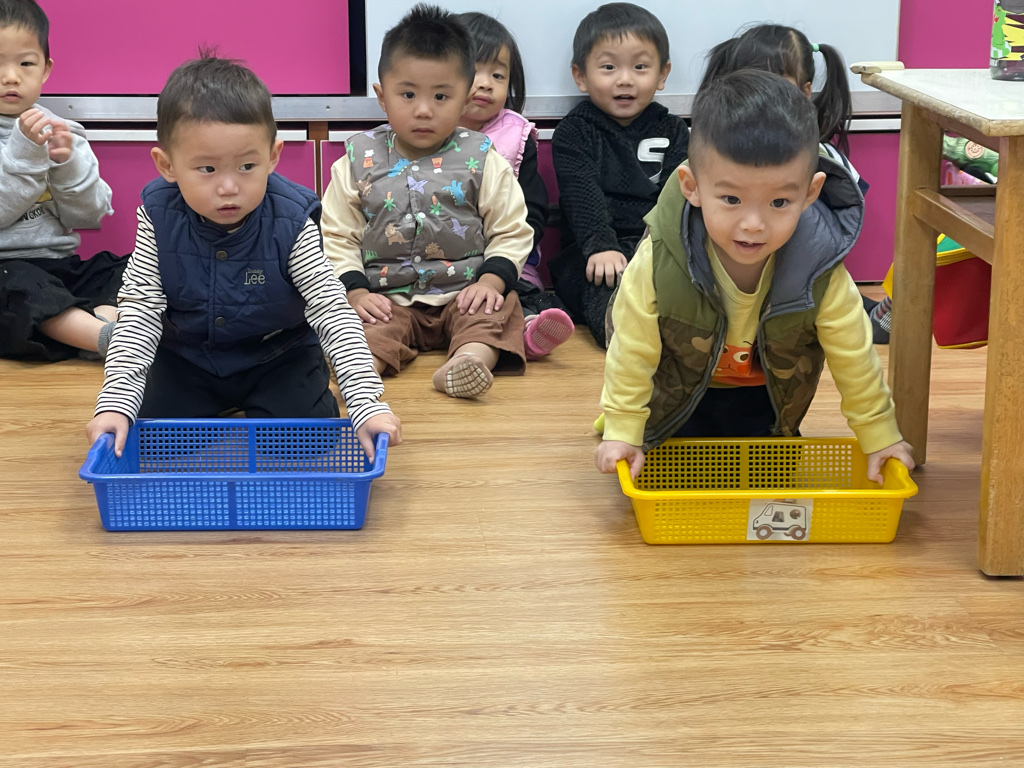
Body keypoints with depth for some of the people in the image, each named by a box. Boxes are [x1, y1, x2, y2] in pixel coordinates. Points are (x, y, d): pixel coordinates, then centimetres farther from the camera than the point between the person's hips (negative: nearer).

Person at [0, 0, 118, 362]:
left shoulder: (61, 131, 12)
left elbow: (90, 216, 6)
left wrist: (69, 162, -11)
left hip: (61, 262, 6)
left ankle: (103, 318, -40)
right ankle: (111, 337, -49)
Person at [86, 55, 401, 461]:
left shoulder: (290, 224, -24)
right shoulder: (159, 218, -19)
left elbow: (333, 312, -24)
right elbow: (139, 311, -18)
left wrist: (367, 405, -33)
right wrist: (116, 404, -29)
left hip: (278, 356, -2)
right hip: (187, 358, 2)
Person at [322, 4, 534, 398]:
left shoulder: (482, 159, 4)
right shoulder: (359, 160, 5)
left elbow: (511, 231, 6)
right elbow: (336, 237, 6)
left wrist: (491, 281, -12)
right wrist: (355, 292, -11)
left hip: (464, 294, 0)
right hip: (386, 299, 1)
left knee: (501, 309, -29)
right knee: (372, 328, -28)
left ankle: (468, 361, -56)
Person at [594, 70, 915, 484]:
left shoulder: (820, 271, -33)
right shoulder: (658, 263, -37)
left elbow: (853, 356, -17)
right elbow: (632, 350, -21)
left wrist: (880, 437, -7)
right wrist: (621, 431, -16)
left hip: (763, 396, 1)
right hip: (679, 392, -1)